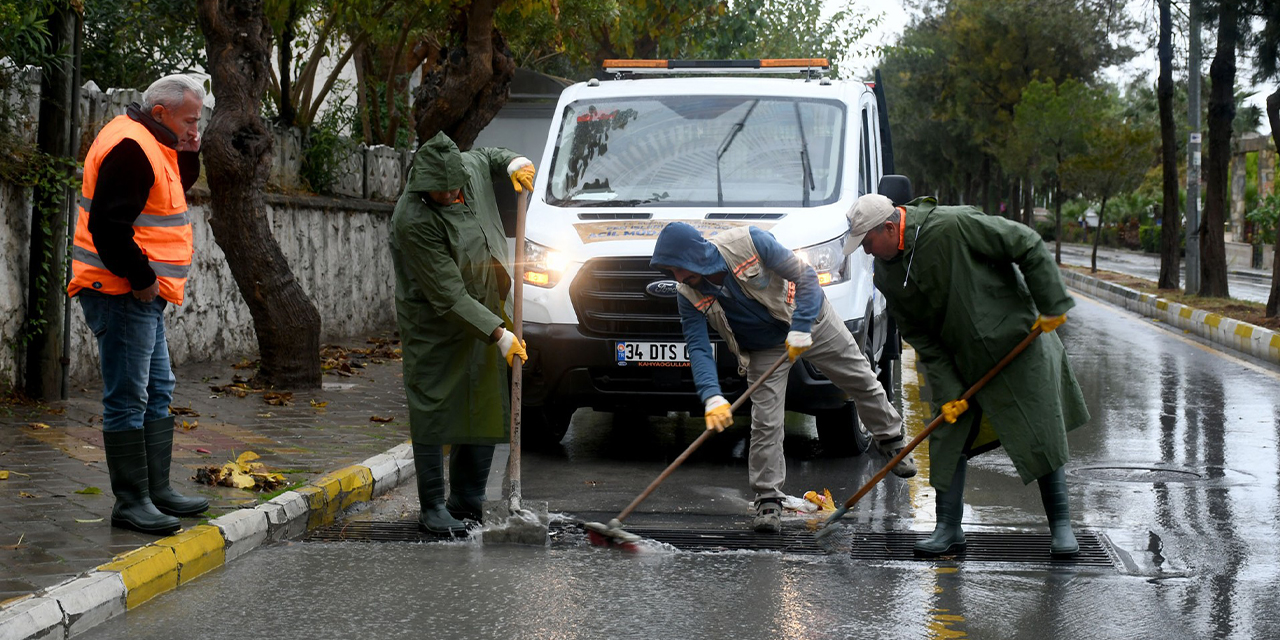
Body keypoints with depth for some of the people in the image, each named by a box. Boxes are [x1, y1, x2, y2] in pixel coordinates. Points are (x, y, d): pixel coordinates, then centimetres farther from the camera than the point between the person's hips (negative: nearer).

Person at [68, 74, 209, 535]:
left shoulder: (152, 145, 14)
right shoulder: (129, 147, -18)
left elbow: (177, 189, 24)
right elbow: (108, 224, -25)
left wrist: (188, 155, 8)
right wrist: (141, 277, -19)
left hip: (143, 294, 11)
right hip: (122, 294, -11)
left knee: (158, 393, 16)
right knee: (127, 399, -6)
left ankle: (157, 491, 24)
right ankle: (130, 501, -1)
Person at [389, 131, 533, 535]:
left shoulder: (469, 167, -7)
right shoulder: (414, 221, -27)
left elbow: (484, 157, 24)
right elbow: (449, 297, -26)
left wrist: (511, 163, 1)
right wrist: (498, 334, -27)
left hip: (486, 313, 7)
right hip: (436, 328, -7)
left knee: (487, 412, 9)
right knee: (434, 414, -4)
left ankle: (468, 503, 19)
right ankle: (433, 509, 5)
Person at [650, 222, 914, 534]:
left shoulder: (748, 242, -32)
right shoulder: (689, 295, -22)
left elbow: (805, 277, -26)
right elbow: (698, 348, -23)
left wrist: (801, 329, -34)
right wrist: (712, 396, -38)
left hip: (812, 320, -1)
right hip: (765, 349, 2)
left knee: (862, 380, 12)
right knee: (765, 423, -11)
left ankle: (890, 439, 38)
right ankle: (768, 500, 0)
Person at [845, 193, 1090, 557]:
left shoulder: (954, 227, -26)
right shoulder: (886, 274, -6)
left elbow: (1028, 246, -19)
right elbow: (920, 337, -2)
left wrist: (1051, 306, -18)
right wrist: (946, 391, -9)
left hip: (1017, 341, -5)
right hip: (958, 361, 5)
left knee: (1042, 437, -1)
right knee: (948, 438, 2)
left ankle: (1061, 524, 10)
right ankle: (949, 529, 11)